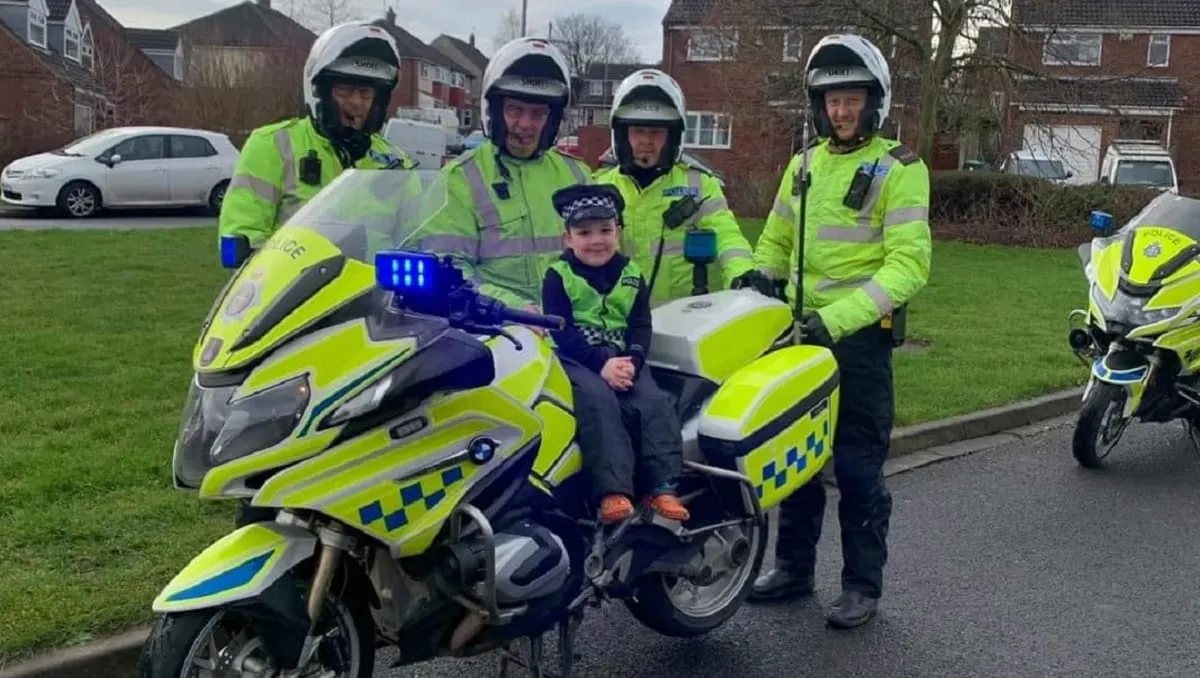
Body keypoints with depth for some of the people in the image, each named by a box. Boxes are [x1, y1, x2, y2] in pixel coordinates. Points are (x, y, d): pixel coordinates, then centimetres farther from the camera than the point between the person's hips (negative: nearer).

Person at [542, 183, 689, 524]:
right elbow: (561, 331, -11)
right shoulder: (558, 276, -1)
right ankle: (613, 491, -36)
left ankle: (663, 487, -17)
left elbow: (641, 327, 5)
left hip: (621, 359, 4)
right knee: (599, 401, -31)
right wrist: (602, 363, -23)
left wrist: (631, 361, -16)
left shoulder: (631, 275, 11)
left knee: (655, 402, -19)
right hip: (576, 360, -4)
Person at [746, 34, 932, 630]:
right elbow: (775, 244, 19)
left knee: (857, 467, 0)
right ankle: (793, 566, 28)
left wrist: (839, 317, -26)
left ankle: (863, 584, 14)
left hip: (860, 334, -6)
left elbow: (909, 264, -17)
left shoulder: (898, 168, -8)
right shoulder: (804, 165, 12)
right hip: (800, 328, 6)